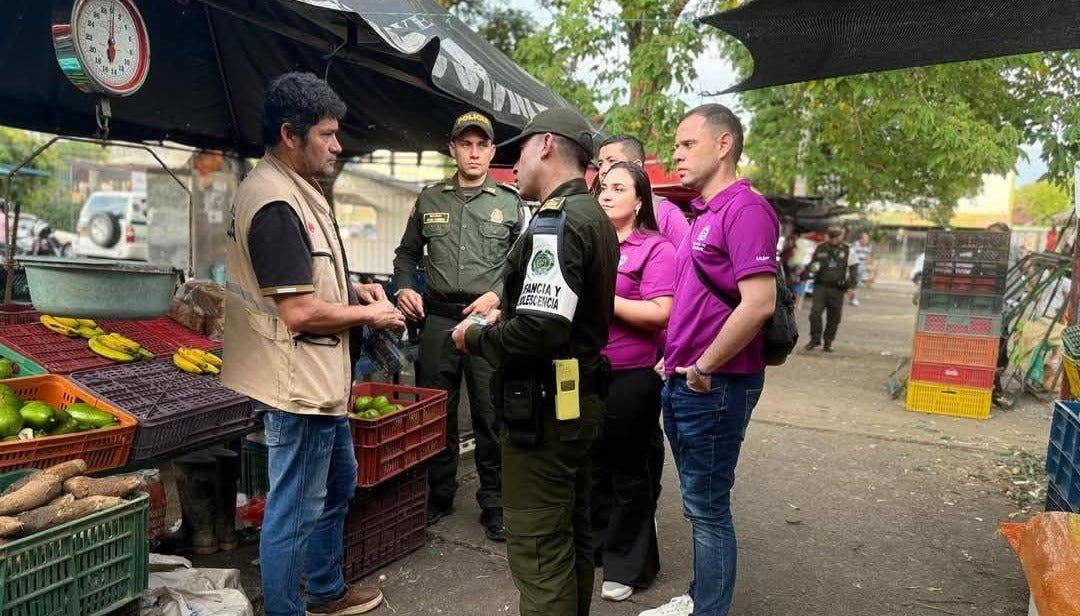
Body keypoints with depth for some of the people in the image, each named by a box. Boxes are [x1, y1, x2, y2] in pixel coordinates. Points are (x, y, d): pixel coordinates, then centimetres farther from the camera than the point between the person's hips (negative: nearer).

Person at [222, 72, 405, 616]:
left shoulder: (292, 190, 10)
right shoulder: (276, 203, -22)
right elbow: (299, 311, -25)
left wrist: (351, 288, 7)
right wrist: (370, 315, -11)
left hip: (320, 378, 11)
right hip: (299, 384, -11)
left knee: (337, 484, 24)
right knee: (294, 510, 4)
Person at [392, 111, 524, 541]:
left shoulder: (510, 203, 5)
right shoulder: (429, 199, 11)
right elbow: (407, 254, 18)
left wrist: (497, 296, -11)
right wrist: (404, 287, 0)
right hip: (437, 319, 3)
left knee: (491, 417, 3)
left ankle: (494, 503, 17)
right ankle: (439, 497, 27)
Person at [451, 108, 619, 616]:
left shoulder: (556, 222, -19)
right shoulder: (595, 218, 12)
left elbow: (538, 331, -28)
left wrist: (476, 338, -10)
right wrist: (504, 320, 13)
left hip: (545, 406, -10)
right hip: (580, 400, 10)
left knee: (538, 548, 0)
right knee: (572, 533, 21)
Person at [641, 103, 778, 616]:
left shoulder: (745, 209, -16)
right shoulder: (704, 214, 14)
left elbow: (758, 304, -26)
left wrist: (705, 368, -18)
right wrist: (676, 361, 14)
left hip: (714, 386, -9)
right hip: (684, 382, 9)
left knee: (707, 507, 4)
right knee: (699, 502, 20)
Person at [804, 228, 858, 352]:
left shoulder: (848, 251, 6)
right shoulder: (820, 249, 8)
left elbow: (854, 267, 10)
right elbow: (812, 264, 17)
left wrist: (850, 280, -7)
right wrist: (813, 267, -7)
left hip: (837, 289, 0)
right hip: (820, 286, 0)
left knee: (834, 317, 3)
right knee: (815, 312, -12)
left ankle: (828, 343, 14)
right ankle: (815, 339, 0)